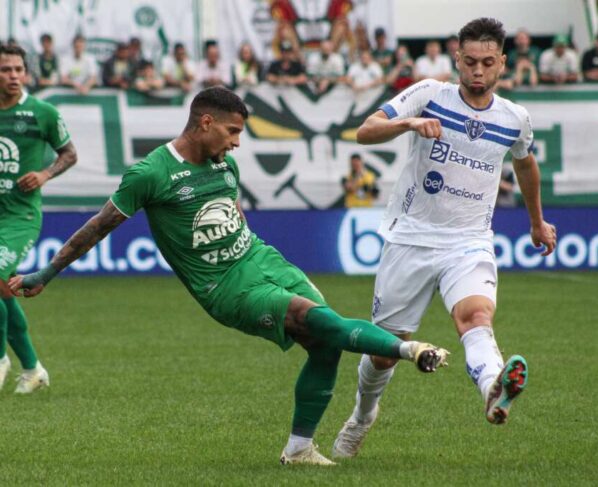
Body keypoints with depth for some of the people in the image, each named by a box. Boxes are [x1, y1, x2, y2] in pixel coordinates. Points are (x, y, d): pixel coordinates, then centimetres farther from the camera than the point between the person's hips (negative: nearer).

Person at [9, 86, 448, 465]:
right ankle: (409, 350, -18)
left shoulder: (226, 164, 9)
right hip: (229, 289, -7)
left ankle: (299, 447, 8)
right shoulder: (151, 174, -11)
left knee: (326, 345, -4)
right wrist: (45, 275, 0)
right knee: (325, 323, -23)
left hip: (264, 260, 7)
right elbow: (101, 226, -4)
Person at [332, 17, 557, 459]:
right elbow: (366, 131, -15)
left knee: (475, 312, -31)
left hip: (470, 243, 1)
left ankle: (495, 391, -61)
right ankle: (363, 415, 38)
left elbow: (525, 164, 27)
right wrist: (409, 123, -35)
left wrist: (538, 222, 40)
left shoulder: (515, 119, 5)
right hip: (411, 237, 0)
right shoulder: (429, 95, -5)